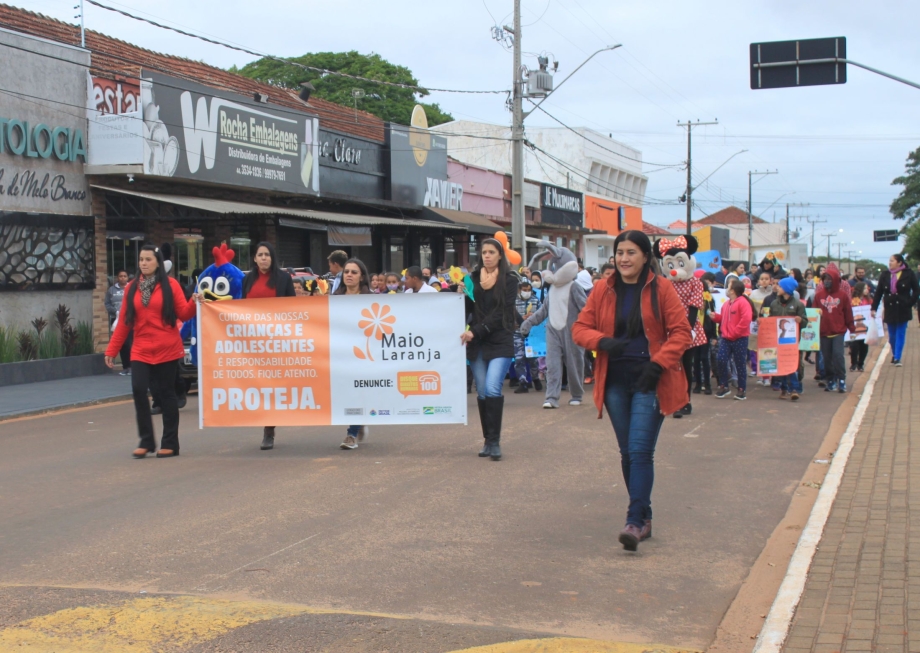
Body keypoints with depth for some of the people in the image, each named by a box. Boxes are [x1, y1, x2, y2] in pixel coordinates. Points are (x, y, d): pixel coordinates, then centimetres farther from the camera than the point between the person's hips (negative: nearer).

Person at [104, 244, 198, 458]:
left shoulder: (170, 284, -1)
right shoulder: (132, 288, 8)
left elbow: (183, 314, -4)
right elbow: (124, 322, 9)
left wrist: (194, 303, -23)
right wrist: (111, 349, 7)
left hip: (167, 350, -2)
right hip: (141, 351, 3)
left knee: (166, 393, 3)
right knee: (138, 389, -10)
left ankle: (170, 443, 11)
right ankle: (146, 441, 1)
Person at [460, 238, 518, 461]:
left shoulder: (509, 280, -2)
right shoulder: (474, 277, 8)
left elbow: (501, 313, -11)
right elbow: (469, 309, 10)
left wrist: (476, 331, -18)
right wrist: (461, 295, -10)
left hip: (500, 342, -4)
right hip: (476, 342, 4)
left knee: (492, 389, -16)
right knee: (482, 392, 5)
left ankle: (495, 441, -10)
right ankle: (488, 440, 15)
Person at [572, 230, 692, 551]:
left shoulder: (661, 290, -3)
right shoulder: (603, 290, 5)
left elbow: (681, 333, -4)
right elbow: (580, 328, 7)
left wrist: (658, 364, -16)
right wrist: (602, 341, -14)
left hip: (649, 382, -4)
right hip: (615, 382, 4)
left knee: (641, 451, -12)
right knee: (627, 453, 10)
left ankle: (635, 522, -11)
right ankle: (644, 517, 22)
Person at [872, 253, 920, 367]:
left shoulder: (909, 274, -5)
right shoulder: (885, 275, 3)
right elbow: (878, 292, 5)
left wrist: (910, 303, -9)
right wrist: (874, 308, 1)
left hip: (903, 309, -3)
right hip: (890, 309, 3)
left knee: (900, 334, -1)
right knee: (892, 335, 10)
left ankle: (897, 358, 0)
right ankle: (894, 354, 27)